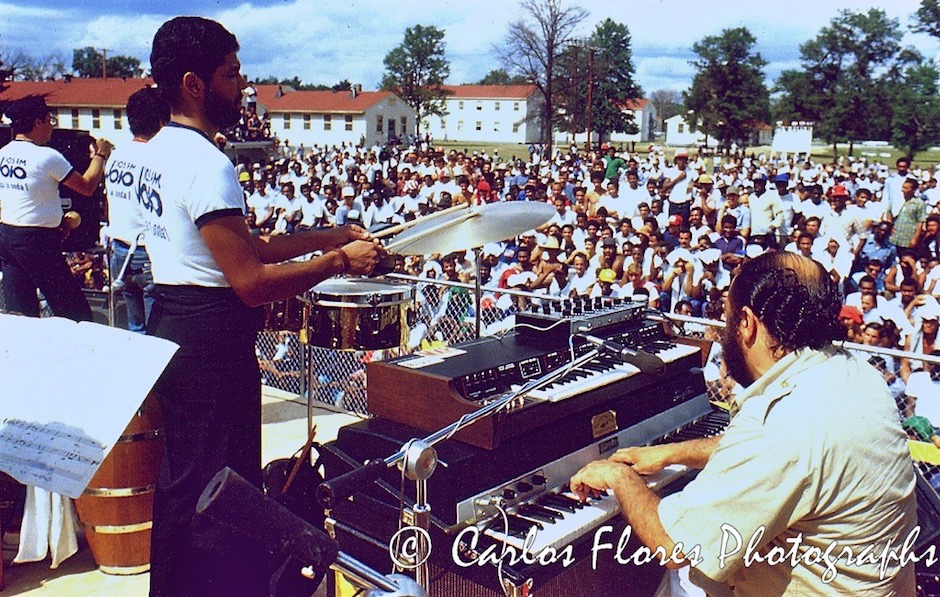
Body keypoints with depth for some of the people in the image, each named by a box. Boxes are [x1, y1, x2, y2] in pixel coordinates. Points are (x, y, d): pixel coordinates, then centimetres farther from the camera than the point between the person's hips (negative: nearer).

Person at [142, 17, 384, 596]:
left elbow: (243, 247, 12)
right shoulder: (206, 163, -20)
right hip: (211, 340, -11)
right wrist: (340, 260, -14)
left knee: (181, 479, 21)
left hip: (172, 329, 11)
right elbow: (253, 281, -25)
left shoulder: (160, 149, 11)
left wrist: (331, 235, 8)